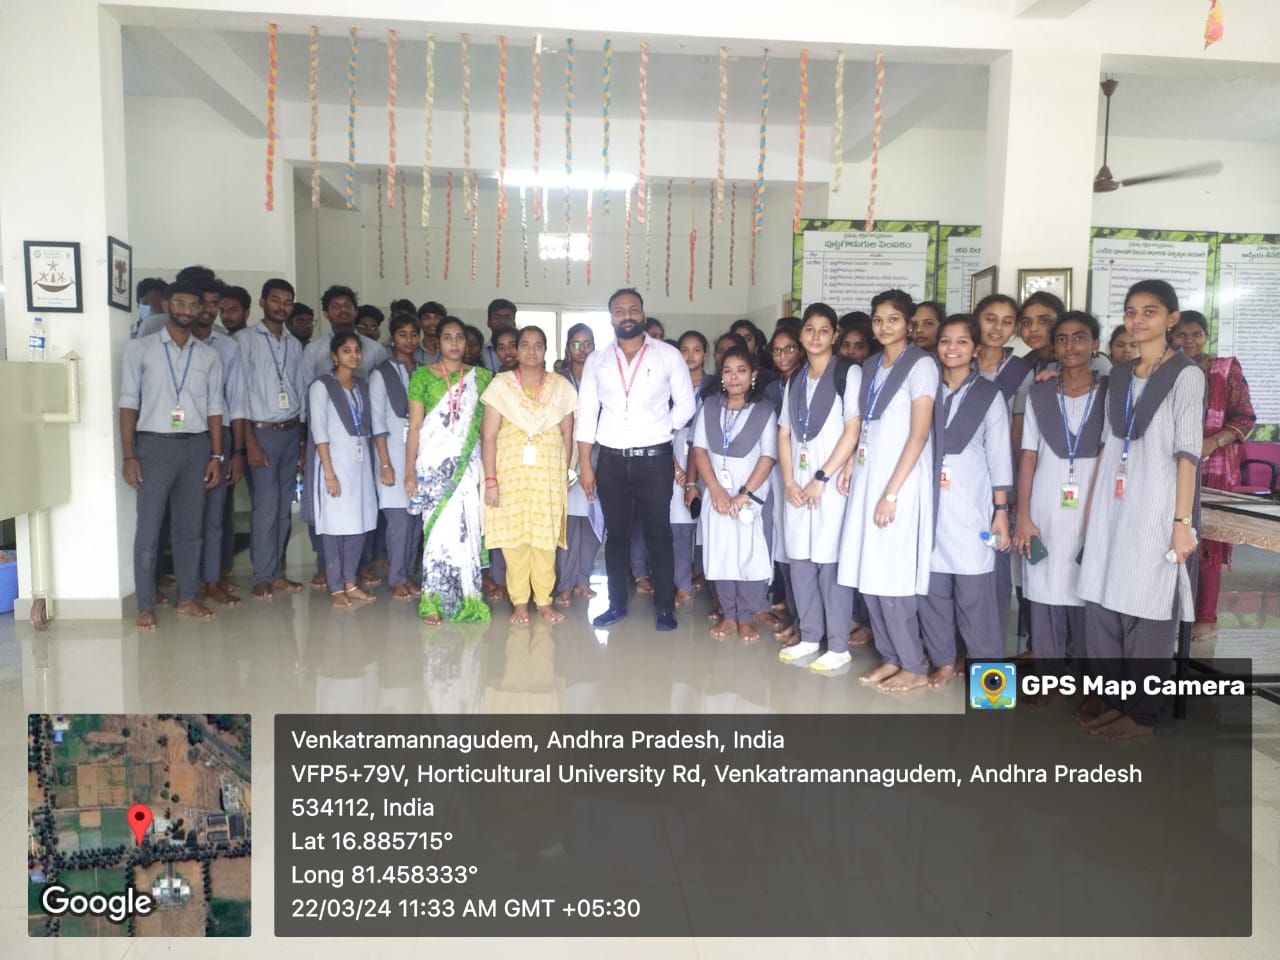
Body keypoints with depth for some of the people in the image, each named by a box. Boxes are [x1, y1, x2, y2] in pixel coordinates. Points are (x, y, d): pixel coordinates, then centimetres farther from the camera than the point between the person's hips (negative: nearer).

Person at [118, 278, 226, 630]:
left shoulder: (209, 355, 10)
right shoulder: (139, 349, 2)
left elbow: (214, 408, 9)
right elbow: (128, 403, -1)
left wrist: (217, 456, 4)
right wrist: (128, 455, -8)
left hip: (196, 445, 3)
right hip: (155, 444, -3)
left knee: (190, 526, 8)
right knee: (148, 528, -1)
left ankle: (187, 598, 17)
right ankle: (145, 606, 6)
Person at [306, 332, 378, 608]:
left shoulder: (363, 386, 13)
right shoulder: (322, 387, -4)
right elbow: (319, 432, -10)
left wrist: (372, 462, 5)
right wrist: (329, 471, -15)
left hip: (361, 461, 6)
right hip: (335, 460, -5)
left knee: (359, 523, 6)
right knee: (334, 525, -1)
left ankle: (350, 583, 16)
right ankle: (336, 588, 7)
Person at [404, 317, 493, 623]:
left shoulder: (481, 377, 10)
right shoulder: (423, 376, 5)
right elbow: (415, 426, 2)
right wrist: (410, 471, -4)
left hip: (468, 464, 2)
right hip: (434, 463, -2)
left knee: (467, 528, -1)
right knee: (438, 527, -4)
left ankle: (466, 598, 11)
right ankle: (433, 603, 4)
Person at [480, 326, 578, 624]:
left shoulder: (561, 387, 6)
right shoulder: (501, 384, 2)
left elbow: (567, 435, 8)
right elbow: (488, 436, -3)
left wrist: (563, 474, 2)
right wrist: (490, 480, -9)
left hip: (549, 475, 1)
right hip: (510, 473, -1)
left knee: (546, 538, 1)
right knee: (513, 537, 1)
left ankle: (544, 600, 14)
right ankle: (519, 601, 13)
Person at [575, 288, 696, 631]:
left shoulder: (668, 355, 0)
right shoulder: (597, 360, 6)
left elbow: (685, 406, 3)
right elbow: (586, 414, 4)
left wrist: (654, 431, 3)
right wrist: (585, 465, 0)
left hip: (655, 459, -2)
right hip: (612, 460, 3)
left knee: (658, 534, 3)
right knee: (616, 534, 11)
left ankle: (665, 607, 12)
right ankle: (617, 604, 23)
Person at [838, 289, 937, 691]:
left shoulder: (921, 365, -7)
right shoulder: (870, 367, 14)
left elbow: (919, 434, -13)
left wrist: (891, 492, -17)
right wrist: (851, 463, 5)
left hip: (900, 480, -7)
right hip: (869, 477, 7)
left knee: (891, 576, -6)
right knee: (868, 575, 6)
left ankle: (915, 666, 9)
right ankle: (891, 657, 19)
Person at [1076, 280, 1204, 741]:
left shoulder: (1186, 375, -3)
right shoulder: (1119, 376, 14)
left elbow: (1187, 453, -8)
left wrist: (1183, 521, -13)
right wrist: (1091, 505, 12)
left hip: (1155, 506, -6)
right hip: (1111, 505, 6)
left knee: (1146, 608, 0)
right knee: (1101, 603, 7)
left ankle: (1141, 711, 12)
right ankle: (1109, 695, 21)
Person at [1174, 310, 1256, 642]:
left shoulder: (1226, 369, 1)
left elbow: (1246, 418, -2)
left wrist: (1213, 442, -17)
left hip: (1214, 468, -3)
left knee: (1206, 542, -1)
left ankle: (1207, 619, 8)